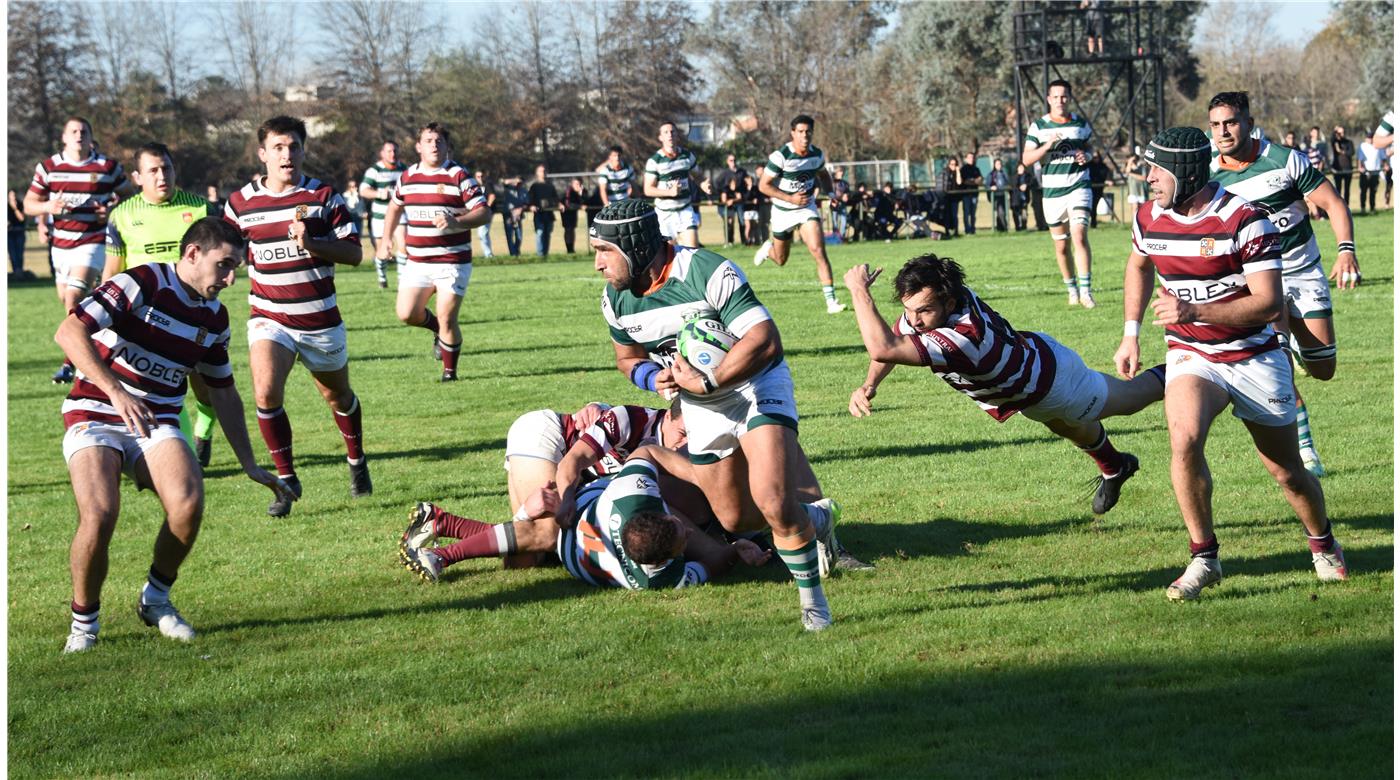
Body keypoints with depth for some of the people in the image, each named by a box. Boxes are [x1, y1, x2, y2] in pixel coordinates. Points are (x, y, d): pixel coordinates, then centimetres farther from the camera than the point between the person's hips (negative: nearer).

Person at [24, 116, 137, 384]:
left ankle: (71, 362, -17)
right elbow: (29, 204, 6)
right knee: (67, 300, 11)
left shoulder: (108, 167, -2)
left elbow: (131, 196, 8)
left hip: (92, 242, -4)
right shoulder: (48, 167, 3)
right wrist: (48, 207, -15)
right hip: (61, 243, 4)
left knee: (74, 297, -18)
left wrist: (113, 211, -12)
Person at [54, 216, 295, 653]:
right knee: (99, 516, -28)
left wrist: (251, 466, 19)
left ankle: (156, 598, 3)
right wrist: (116, 391, -32)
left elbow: (223, 394, 20)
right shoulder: (141, 284, -13)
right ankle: (84, 621, -2)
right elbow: (70, 332, -22)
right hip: (94, 417, -5)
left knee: (189, 503, -24)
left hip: (157, 425, 5)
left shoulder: (214, 318, 8)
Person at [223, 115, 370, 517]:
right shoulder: (241, 203, -1)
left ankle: (356, 461, 45)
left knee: (338, 395, 17)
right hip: (269, 317, 0)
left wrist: (311, 242, -22)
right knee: (266, 391, -23)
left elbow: (353, 252, -7)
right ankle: (286, 478, -9)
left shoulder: (324, 196, -4)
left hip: (320, 319, 0)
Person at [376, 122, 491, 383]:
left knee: (447, 320, -7)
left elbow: (484, 212, -13)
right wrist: (385, 239, 22)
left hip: (452, 263, -4)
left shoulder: (459, 177, -7)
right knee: (406, 313, -6)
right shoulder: (408, 176, 8)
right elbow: (395, 206, 27)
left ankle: (450, 370, 13)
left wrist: (456, 222, -29)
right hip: (417, 262, 4)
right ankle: (438, 330, 26)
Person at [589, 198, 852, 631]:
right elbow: (629, 357, 10)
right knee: (736, 520, 11)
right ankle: (817, 518, 38)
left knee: (772, 502, -24)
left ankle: (812, 599, -5)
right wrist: (656, 377, -13)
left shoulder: (707, 273, -28)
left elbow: (764, 341, -29)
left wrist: (705, 383, -30)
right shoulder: (617, 298, -8)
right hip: (702, 407, 7)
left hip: (755, 385, -7)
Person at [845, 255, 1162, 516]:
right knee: (1072, 428, 36)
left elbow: (883, 349, -63)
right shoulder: (927, 304, -29)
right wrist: (869, 385, -22)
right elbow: (892, 339, -6)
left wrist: (859, 290, -56)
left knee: (1127, 400, 25)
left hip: (1050, 380, -7)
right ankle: (1113, 467, 64)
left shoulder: (964, 335, -53)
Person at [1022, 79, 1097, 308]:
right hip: (1052, 192, 1)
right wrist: (1047, 145, -19)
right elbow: (1026, 159, -4)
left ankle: (1086, 291, -20)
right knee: (1061, 247, 8)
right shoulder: (1038, 126, 1)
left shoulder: (1081, 124, 6)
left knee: (1080, 237, -19)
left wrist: (1086, 155, -3)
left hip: (1079, 188, -1)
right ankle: (1071, 290, 25)